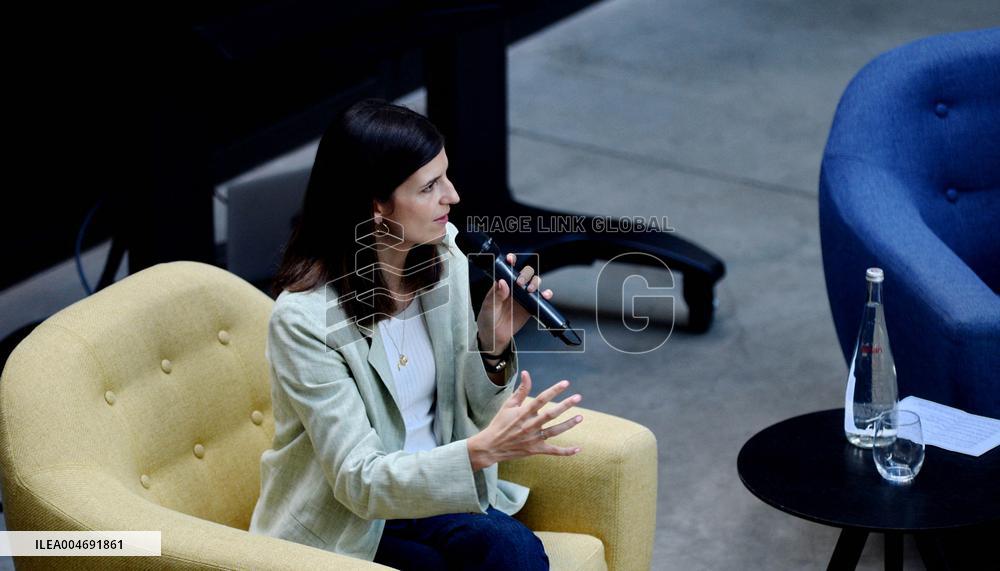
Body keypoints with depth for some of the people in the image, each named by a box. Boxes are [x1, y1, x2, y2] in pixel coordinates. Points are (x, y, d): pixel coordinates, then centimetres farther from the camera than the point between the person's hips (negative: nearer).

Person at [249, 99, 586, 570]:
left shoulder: (444, 261, -4)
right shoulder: (305, 317, -22)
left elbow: (475, 412, 6)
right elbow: (360, 482, -24)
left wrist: (493, 342, -15)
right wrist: (482, 450, -37)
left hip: (433, 487, 5)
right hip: (344, 529, -5)